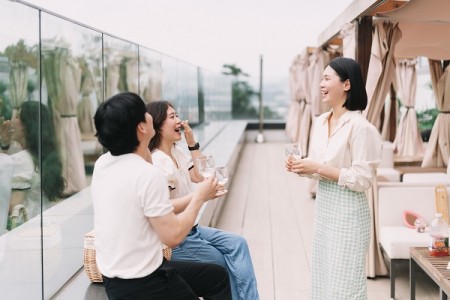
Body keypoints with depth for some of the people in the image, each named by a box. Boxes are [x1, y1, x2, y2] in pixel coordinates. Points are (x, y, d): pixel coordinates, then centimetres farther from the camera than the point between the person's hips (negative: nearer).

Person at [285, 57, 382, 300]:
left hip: (348, 214, -8)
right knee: (322, 280, 18)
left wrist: (319, 168, -22)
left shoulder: (360, 127, -18)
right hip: (323, 209, 8)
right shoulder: (321, 122, 7)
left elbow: (363, 180, -20)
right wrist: (301, 167, -5)